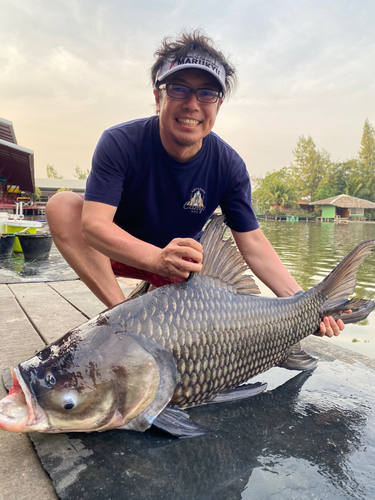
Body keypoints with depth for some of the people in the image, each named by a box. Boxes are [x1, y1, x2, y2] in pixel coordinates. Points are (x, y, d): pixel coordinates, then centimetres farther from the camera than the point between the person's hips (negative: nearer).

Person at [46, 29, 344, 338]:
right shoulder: (119, 144, -25)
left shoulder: (228, 165, -17)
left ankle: (155, 293, 14)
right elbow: (93, 224, -34)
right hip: (118, 251, -2)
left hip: (184, 264, 3)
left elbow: (252, 242, -17)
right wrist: (157, 257, -53)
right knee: (62, 205, -27)